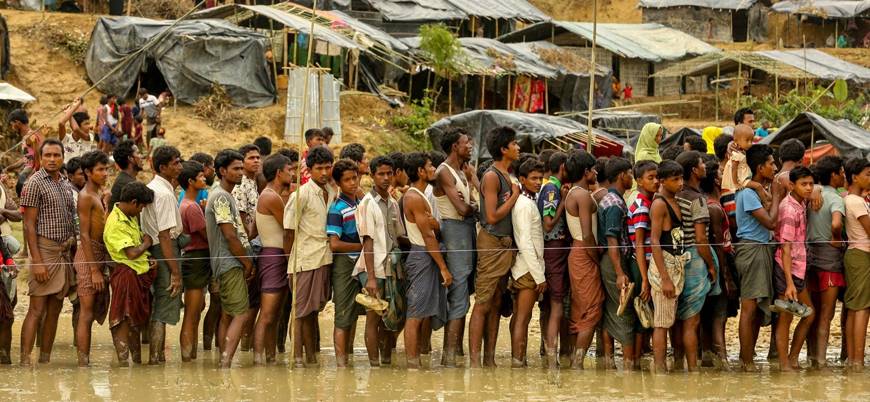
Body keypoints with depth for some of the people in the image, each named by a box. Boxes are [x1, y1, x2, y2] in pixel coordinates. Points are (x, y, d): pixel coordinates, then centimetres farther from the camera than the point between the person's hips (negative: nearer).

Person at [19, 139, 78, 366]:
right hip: (45, 250, -7)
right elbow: (29, 225, -10)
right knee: (37, 309, -11)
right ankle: (25, 361, -13)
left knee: (54, 309, 8)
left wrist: (73, 254, 12)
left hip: (64, 252, 7)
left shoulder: (66, 185, 14)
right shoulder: (35, 183, -7)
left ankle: (45, 359, 12)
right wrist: (37, 261, -17)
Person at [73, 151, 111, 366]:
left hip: (100, 257, 9)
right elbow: (84, 235, -16)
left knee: (94, 312, 9)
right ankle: (83, 363, -12)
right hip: (88, 258, -9)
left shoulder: (100, 195, 17)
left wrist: (101, 267, 16)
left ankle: (85, 361, 12)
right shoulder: (86, 196, -11)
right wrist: (94, 270, -19)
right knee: (87, 312, -10)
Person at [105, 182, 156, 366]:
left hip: (140, 274, 10)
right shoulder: (116, 224, -18)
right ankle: (123, 363, -7)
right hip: (126, 273, -10)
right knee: (123, 322, -7)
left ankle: (138, 361, 24)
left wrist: (149, 259, 3)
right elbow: (131, 253, -22)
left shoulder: (131, 218, 13)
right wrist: (146, 244, -3)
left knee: (137, 321, 16)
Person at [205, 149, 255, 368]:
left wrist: (248, 262, 12)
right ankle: (226, 362, -22)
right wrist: (248, 262, -9)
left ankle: (223, 364, 10)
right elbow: (230, 236, -17)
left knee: (227, 316, 9)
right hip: (231, 264, -10)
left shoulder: (227, 196, 19)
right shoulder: (221, 197, -13)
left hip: (232, 265, 10)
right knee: (242, 314, -15)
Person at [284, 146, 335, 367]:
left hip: (325, 260, 6)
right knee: (302, 312, -4)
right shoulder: (301, 194, -9)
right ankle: (297, 357, -3)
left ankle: (311, 357, 17)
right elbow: (290, 230, -8)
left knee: (313, 311, 12)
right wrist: (291, 260, -7)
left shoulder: (331, 195, 12)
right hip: (305, 260, -6)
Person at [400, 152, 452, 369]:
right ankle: (412, 365, -12)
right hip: (422, 258, -10)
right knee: (416, 315, -10)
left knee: (422, 315, 10)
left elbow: (435, 230, 15)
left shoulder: (416, 196, 18)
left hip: (426, 258, 10)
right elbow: (428, 236, -16)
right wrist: (444, 267, -15)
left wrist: (432, 222, -8)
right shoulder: (415, 198, -14)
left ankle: (416, 362, 12)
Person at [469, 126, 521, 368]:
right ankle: (475, 361, -10)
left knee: (496, 304, 10)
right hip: (492, 242, -9)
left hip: (505, 244, 9)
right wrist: (515, 196, -9)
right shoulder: (492, 176, -12)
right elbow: (492, 216, -17)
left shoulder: (507, 176, 15)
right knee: (483, 304, -9)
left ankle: (490, 359, 13)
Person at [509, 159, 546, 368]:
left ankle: (517, 358, 15)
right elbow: (525, 243, -19)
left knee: (519, 316, 11)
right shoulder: (525, 204, -14)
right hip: (528, 268, -10)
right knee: (523, 317, -9)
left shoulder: (529, 202, 15)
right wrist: (539, 275, -18)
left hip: (523, 269, 10)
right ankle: (518, 360, -10)